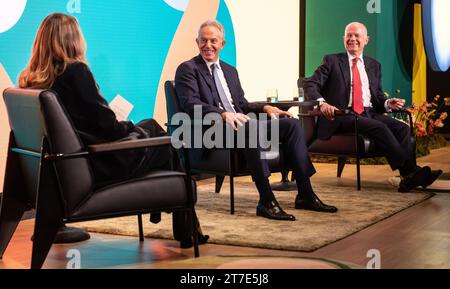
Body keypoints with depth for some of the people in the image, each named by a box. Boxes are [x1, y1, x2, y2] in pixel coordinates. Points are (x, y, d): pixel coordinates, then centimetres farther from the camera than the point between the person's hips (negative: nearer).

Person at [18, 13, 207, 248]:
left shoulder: (28, 79, 2)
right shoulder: (75, 70, -20)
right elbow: (107, 125, -19)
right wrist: (130, 126, 3)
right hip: (98, 166, -8)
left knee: (150, 125, 24)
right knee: (167, 147, 15)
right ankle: (186, 231, 26)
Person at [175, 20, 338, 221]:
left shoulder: (230, 71, 26)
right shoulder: (188, 69, 2)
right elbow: (191, 104, -13)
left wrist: (264, 108, 4)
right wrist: (223, 114, -29)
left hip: (240, 125, 8)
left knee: (292, 124, -9)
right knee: (250, 126, -38)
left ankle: (305, 194, -12)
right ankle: (266, 201, -38)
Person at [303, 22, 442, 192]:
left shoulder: (374, 65, 23)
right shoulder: (332, 61, 9)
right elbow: (309, 84, -2)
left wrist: (388, 104, -2)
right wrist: (322, 103, -23)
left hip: (369, 113, 5)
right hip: (342, 116, -5)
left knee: (402, 128, -23)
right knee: (380, 128, -31)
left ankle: (409, 178, -33)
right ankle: (410, 172, -33)